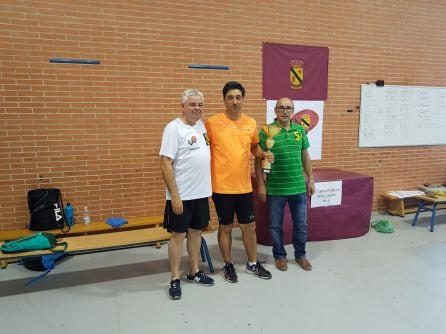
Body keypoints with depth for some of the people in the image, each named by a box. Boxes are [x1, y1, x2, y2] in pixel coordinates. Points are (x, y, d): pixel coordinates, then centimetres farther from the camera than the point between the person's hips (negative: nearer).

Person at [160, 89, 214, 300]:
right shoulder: (174, 128, -13)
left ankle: (194, 272, 32)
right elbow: (165, 163, -17)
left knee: (196, 231, 16)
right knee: (178, 234, 4)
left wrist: (208, 186, 11)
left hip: (201, 192, 7)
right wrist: (174, 195, -19)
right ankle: (175, 279, 18)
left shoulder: (202, 125, 8)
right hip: (182, 194, -7)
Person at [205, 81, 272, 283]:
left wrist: (263, 154, -4)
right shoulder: (212, 122, -8)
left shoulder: (251, 123, 4)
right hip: (222, 186, -3)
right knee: (225, 227, 11)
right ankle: (228, 265, 31)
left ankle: (253, 264, 34)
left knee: (249, 226, 14)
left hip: (244, 186, 4)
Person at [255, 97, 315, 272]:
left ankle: (300, 255, 34)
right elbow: (259, 160, -6)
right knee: (276, 225, 11)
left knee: (301, 224, 14)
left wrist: (310, 180, 11)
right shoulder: (266, 131, -8)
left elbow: (305, 157, 13)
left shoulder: (300, 130, 5)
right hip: (275, 188, -3)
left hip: (298, 187, 4)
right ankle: (280, 256, 30)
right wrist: (261, 185, -9)